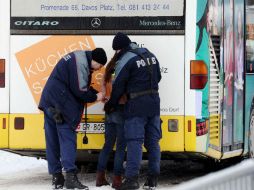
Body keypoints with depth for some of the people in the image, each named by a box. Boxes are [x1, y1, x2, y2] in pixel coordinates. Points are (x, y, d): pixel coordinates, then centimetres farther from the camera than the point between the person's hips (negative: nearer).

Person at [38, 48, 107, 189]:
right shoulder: (81, 64, -16)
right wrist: (95, 97, -1)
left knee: (53, 141, 9)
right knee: (67, 138, -12)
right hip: (62, 106, -10)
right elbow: (80, 91, -17)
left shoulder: (78, 58, 17)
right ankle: (71, 176, -19)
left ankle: (56, 177, 13)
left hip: (49, 102, 10)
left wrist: (97, 94, 9)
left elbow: (82, 86, 22)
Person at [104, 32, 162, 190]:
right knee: (153, 141, 10)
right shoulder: (149, 55, 12)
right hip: (154, 102, 7)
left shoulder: (126, 60, -12)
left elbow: (118, 86, -7)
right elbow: (158, 77, 21)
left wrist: (111, 105, 6)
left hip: (137, 105, -7)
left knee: (135, 141, -8)